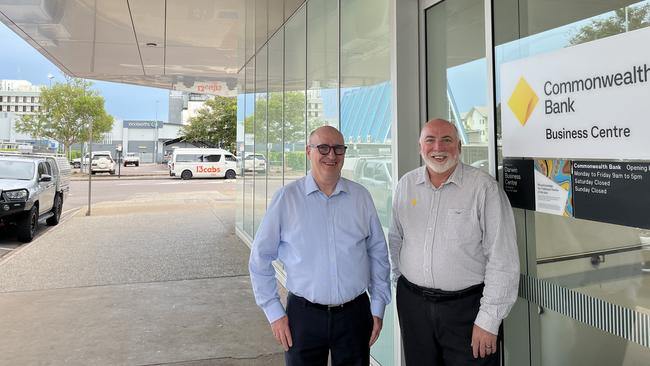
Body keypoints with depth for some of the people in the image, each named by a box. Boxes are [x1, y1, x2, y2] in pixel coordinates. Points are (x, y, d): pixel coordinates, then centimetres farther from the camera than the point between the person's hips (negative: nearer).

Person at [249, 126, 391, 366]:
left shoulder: (361, 196, 0)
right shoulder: (286, 198, -7)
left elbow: (378, 253, 7)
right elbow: (260, 260, -1)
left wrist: (378, 307, 7)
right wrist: (274, 313, -1)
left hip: (355, 313, 2)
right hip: (304, 315, -2)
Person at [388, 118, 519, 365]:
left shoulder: (483, 187, -11)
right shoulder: (405, 185, 3)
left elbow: (502, 259, -12)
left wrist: (489, 320, -12)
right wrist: (400, 277, 11)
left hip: (467, 306, -4)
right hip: (412, 303, 4)